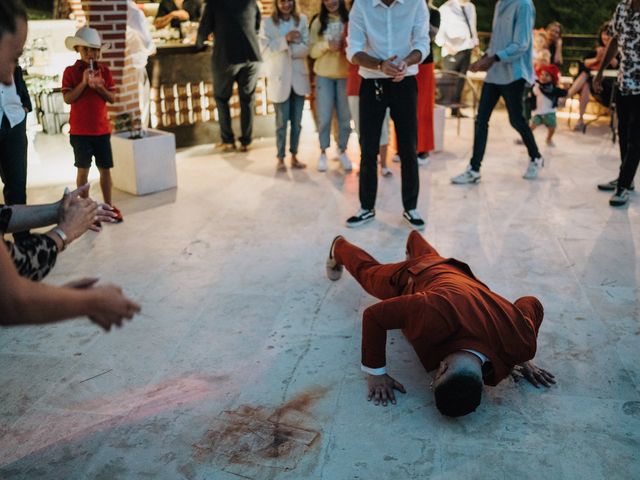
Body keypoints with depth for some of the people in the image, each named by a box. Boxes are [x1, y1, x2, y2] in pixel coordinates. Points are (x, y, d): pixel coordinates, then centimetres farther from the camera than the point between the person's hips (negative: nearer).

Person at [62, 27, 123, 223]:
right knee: (83, 169, 4)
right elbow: (67, 98, -11)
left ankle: (108, 205, 18)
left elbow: (112, 98, 1)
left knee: (105, 168, 7)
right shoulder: (71, 71, -3)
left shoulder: (104, 70, 5)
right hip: (80, 131, -2)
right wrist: (83, 83, -20)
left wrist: (99, 87, -16)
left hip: (102, 129, 3)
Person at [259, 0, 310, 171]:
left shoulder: (302, 20, 4)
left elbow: (306, 49, -4)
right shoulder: (267, 23, -1)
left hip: (298, 78, 2)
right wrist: (285, 40, -20)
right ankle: (281, 158, 12)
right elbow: (265, 50, -10)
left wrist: (283, 49, -14)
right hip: (279, 79, -2)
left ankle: (294, 156, 19)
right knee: (282, 122, 3)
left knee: (297, 122, 8)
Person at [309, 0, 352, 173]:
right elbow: (312, 51, 1)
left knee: (345, 116, 5)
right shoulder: (318, 22, 4)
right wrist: (326, 45, -16)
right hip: (324, 76, 0)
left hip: (345, 75, 0)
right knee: (324, 117, 2)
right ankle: (323, 153, 15)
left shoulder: (350, 19, 0)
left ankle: (342, 151, 20)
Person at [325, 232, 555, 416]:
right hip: (411, 278, -3)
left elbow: (533, 304, -20)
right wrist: (376, 372, -36)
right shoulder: (434, 314, -54)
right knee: (368, 271, 32)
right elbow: (373, 315, -39)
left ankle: (414, 240, 73)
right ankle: (339, 248, 63)